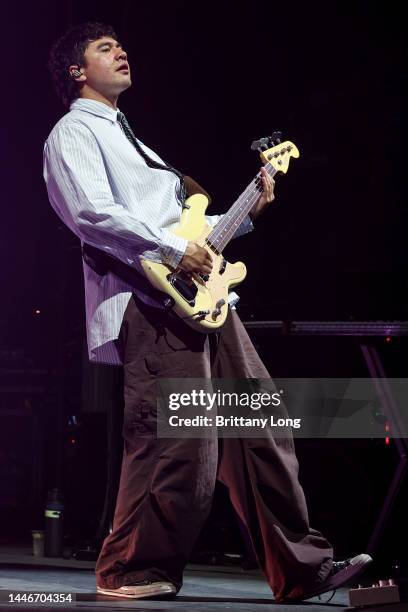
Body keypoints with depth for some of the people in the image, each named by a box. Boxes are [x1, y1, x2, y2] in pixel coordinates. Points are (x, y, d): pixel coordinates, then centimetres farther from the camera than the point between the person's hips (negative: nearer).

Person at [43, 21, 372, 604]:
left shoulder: (128, 137, 31)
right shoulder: (73, 134, 2)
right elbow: (93, 214, -15)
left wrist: (246, 213, 20)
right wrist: (174, 250, -18)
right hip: (150, 301, -9)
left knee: (261, 432, 4)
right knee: (181, 446, -15)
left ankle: (303, 567, 7)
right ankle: (130, 571, 0)